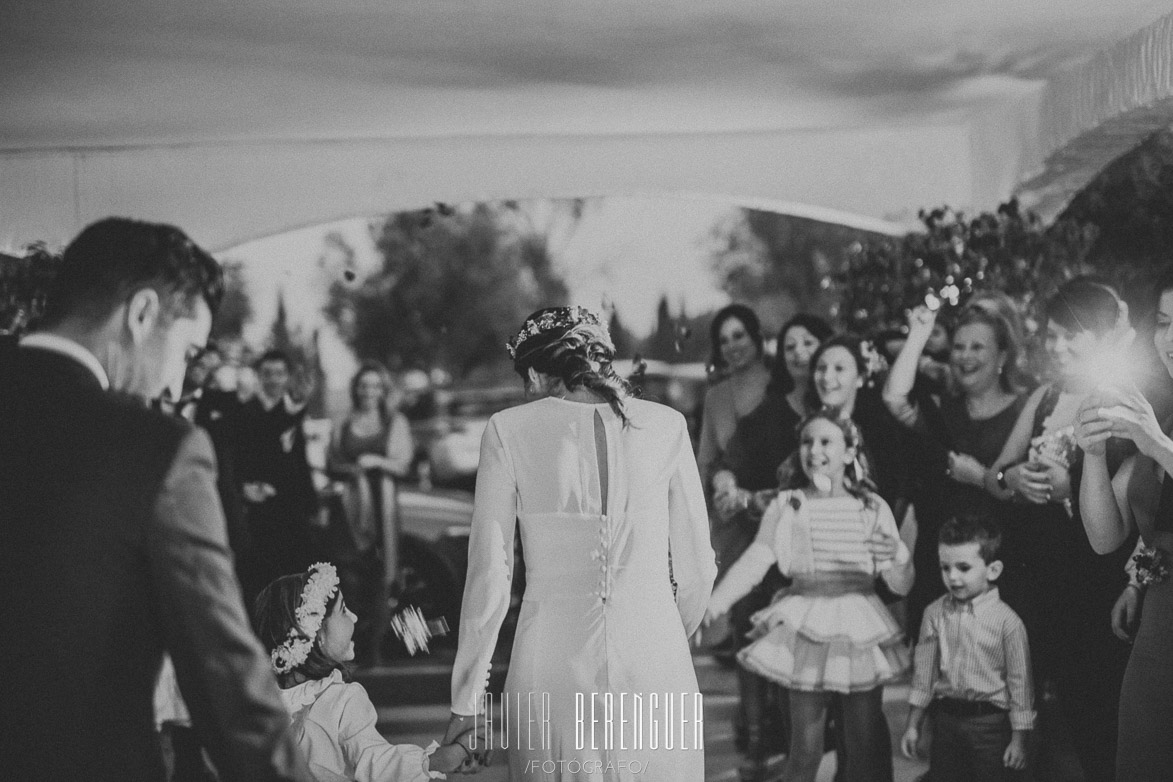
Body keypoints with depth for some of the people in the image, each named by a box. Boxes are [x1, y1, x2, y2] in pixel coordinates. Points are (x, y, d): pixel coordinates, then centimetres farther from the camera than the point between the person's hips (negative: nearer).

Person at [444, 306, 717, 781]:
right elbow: (697, 567, 8)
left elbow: (489, 576, -1)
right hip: (656, 671, 1)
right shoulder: (666, 425, 4)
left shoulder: (508, 430, 0)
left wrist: (467, 701, 6)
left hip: (552, 670, -1)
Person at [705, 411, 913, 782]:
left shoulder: (873, 508, 3)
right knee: (804, 751, 1)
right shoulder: (786, 508, 2)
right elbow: (754, 561, -8)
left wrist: (898, 557, -20)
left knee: (866, 750, 6)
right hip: (807, 627, -1)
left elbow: (901, 586, 2)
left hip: (862, 629, 1)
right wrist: (712, 605, -21)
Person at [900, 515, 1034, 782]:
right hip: (946, 718, 4)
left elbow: (1019, 681, -7)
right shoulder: (935, 613, 1)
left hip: (989, 722, -4)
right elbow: (924, 670, 8)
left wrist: (1019, 739, -6)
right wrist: (913, 725, 8)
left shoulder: (1006, 621, -11)